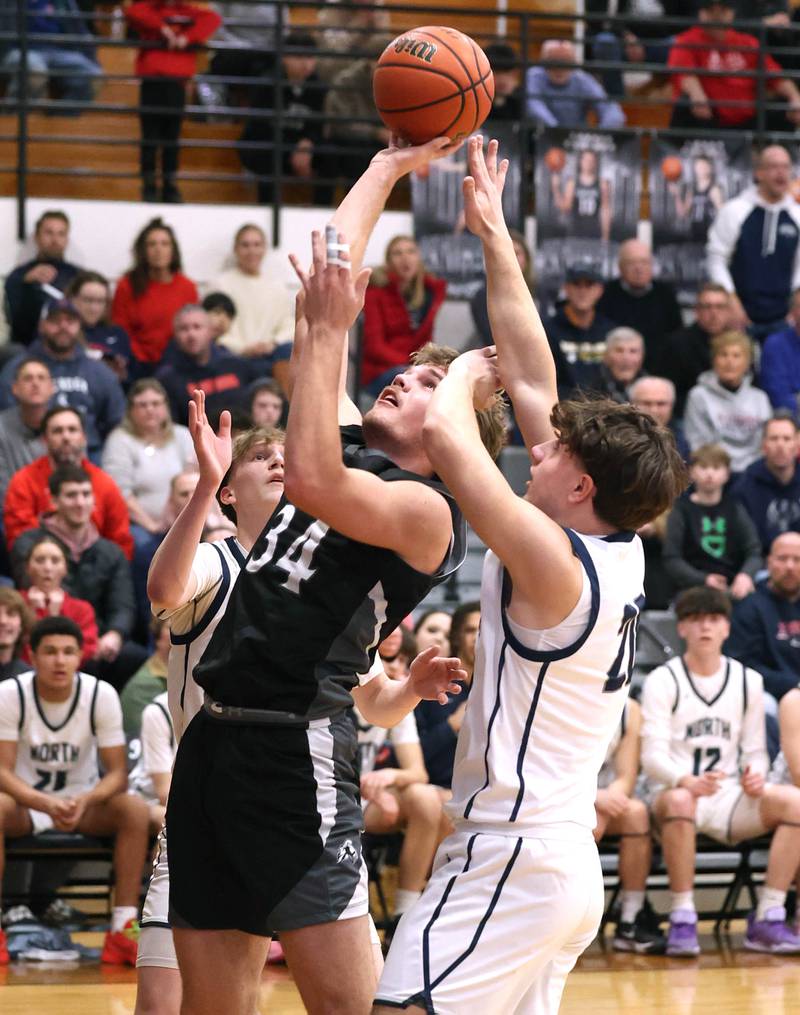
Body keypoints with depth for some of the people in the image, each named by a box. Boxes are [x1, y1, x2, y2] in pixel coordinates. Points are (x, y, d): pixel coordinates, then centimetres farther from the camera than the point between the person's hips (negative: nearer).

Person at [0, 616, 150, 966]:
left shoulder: (101, 695, -13)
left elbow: (118, 773, -12)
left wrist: (85, 802, -35)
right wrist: (47, 804, -38)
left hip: (83, 802, 1)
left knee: (135, 810, -28)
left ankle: (123, 929, -25)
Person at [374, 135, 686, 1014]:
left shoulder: (556, 563, -15)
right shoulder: (619, 555, 8)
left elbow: (444, 433, -23)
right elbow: (533, 382, 14)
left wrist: (466, 373, -1)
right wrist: (493, 235, 18)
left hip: (510, 860, -9)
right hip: (567, 866, 9)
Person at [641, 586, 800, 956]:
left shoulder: (748, 681, 12)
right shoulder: (663, 681, -1)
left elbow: (755, 750, 12)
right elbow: (653, 755, -10)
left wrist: (755, 776, -13)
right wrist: (687, 781, -31)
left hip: (728, 799, 4)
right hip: (674, 794, -4)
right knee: (679, 800, -41)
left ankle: (767, 920, -22)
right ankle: (682, 920, -32)